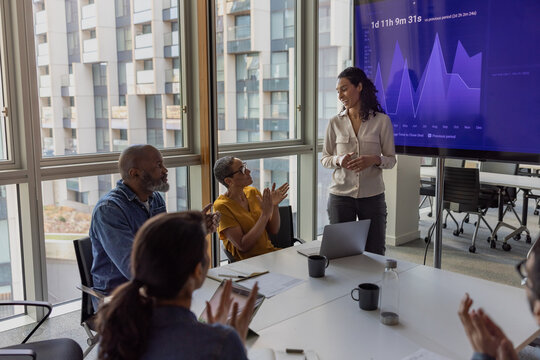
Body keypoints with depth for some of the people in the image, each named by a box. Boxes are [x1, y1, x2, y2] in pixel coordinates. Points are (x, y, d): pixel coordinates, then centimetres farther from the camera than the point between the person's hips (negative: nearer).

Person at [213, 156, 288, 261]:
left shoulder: (253, 192, 5)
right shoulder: (222, 206, -14)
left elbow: (273, 230, 7)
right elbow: (243, 246, -20)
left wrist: (275, 205, -10)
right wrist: (265, 214, -21)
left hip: (270, 251, 6)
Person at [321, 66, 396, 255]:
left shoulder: (382, 121, -1)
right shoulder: (335, 123, 3)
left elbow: (391, 159, 3)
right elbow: (324, 159, 8)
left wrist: (375, 160, -19)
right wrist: (338, 160, -14)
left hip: (372, 196, -1)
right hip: (340, 196, 1)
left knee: (375, 254, 7)